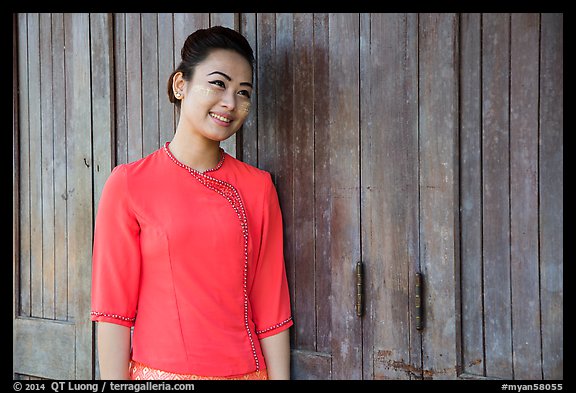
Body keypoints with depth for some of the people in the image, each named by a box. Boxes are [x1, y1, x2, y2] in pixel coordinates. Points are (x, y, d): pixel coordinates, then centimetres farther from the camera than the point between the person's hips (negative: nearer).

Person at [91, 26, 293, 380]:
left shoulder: (258, 186, 0)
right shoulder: (129, 184, -7)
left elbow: (270, 307, -1)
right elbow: (114, 308, -8)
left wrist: (279, 375, -4)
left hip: (245, 369, 3)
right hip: (159, 370, -2)